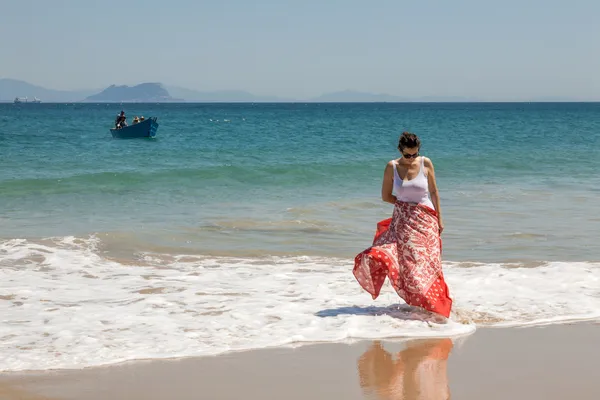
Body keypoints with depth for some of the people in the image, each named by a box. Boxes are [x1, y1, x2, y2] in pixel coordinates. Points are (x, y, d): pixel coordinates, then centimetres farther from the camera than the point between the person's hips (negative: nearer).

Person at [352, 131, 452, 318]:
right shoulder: (392, 167, -3)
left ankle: (433, 304, 5)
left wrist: (439, 218, 7)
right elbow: (386, 196, 4)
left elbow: (434, 192, 5)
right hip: (402, 222, 1)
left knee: (426, 264, -5)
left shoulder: (426, 163, -2)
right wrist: (406, 205, -3)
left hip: (425, 221, -1)